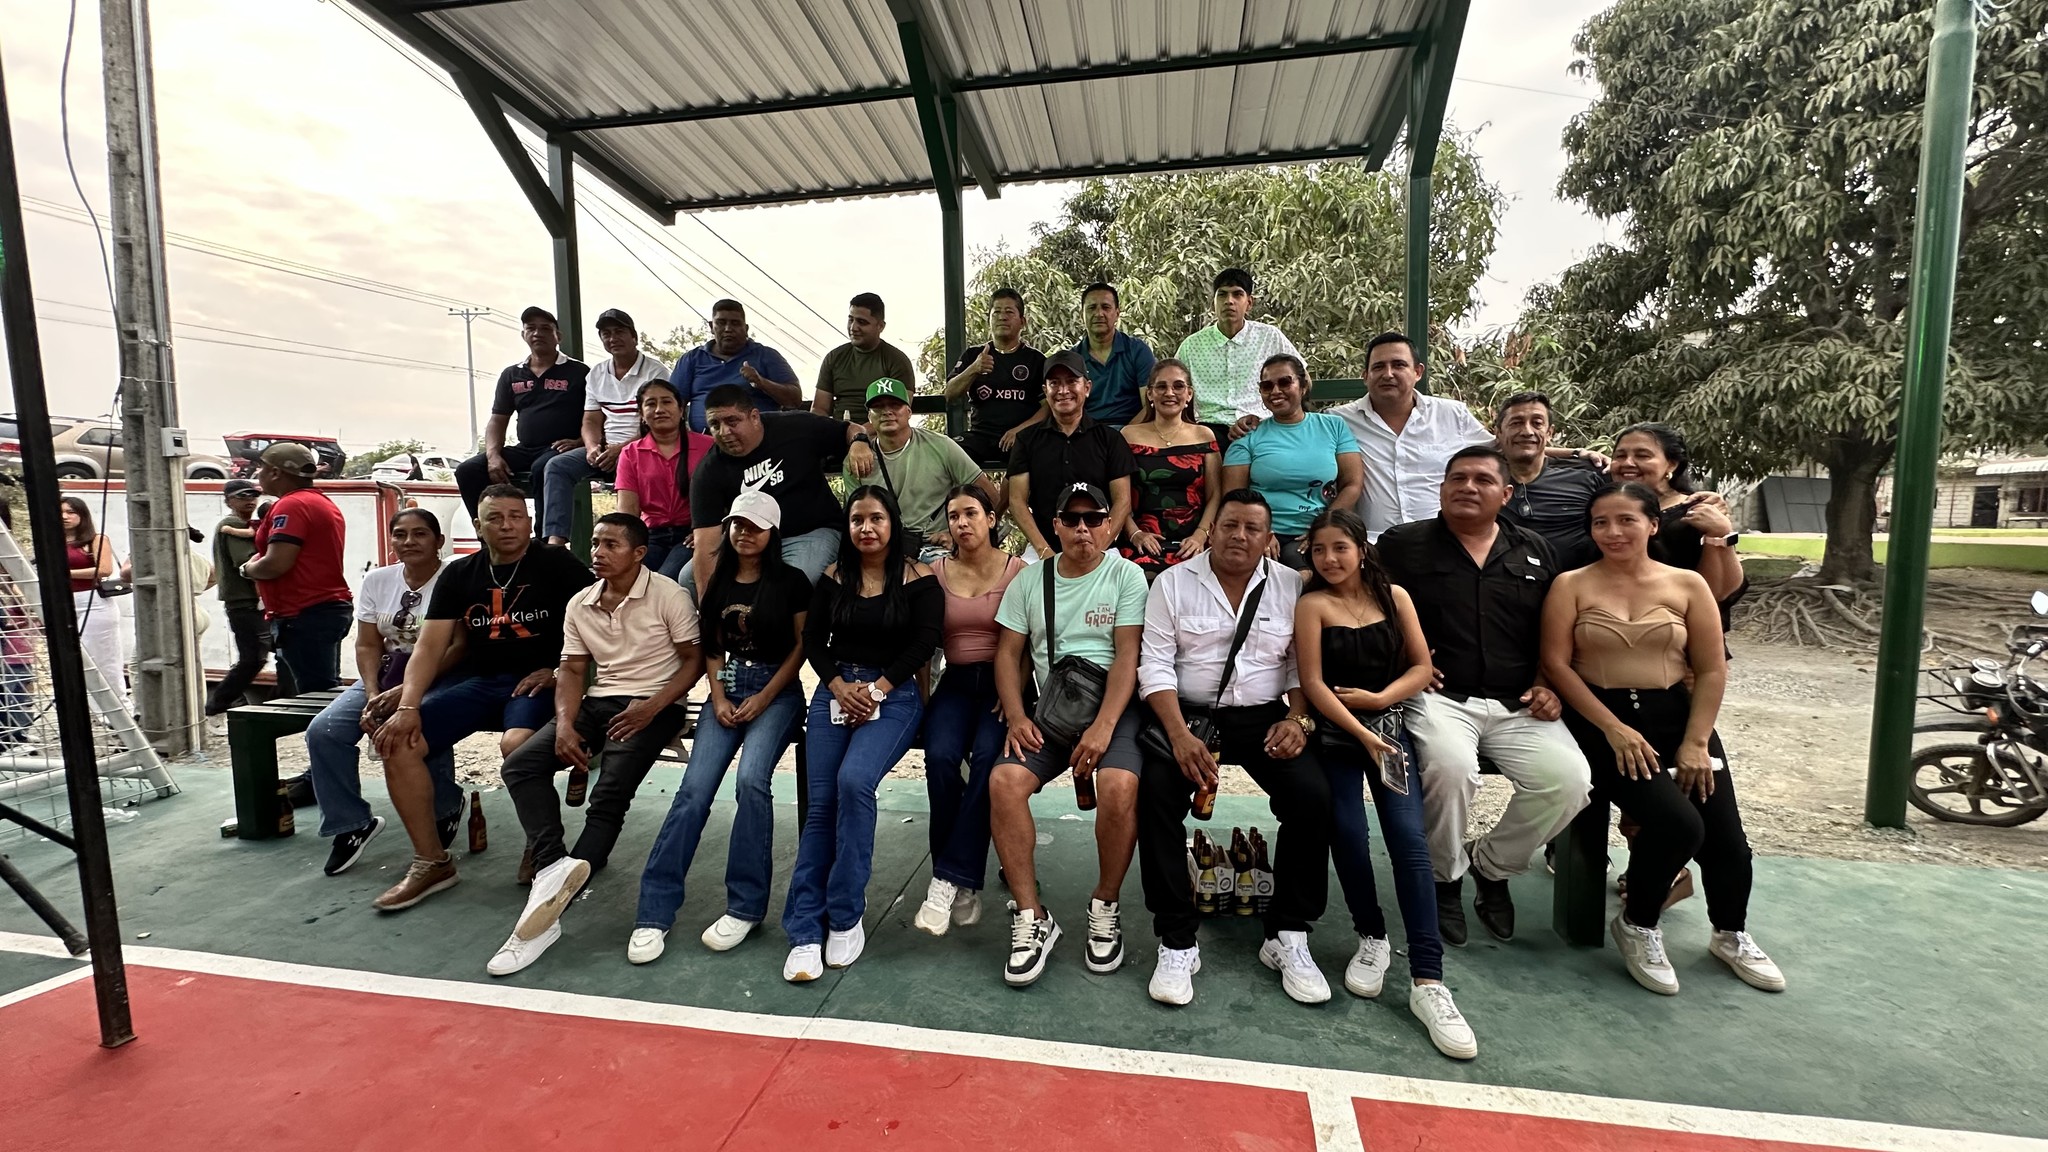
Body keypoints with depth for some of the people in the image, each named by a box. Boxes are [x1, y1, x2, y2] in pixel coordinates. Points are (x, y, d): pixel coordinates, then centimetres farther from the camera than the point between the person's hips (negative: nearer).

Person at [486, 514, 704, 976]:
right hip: (599, 702, 6)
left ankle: (555, 888, -18)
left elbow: (694, 660, -7)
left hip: (654, 705, -6)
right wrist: (565, 724, -7)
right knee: (521, 764, -15)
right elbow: (571, 670, 11)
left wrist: (652, 707, -20)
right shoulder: (579, 605, 11)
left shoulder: (668, 595, -7)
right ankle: (553, 868, -24)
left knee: (610, 791, -24)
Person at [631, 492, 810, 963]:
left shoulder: (791, 581, 0)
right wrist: (718, 697, -2)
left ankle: (746, 906, -13)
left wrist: (762, 700, -9)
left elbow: (802, 645, -2)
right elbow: (712, 647, 14)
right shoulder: (719, 582, 13)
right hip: (727, 689, 4)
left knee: (752, 779, -26)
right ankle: (655, 911, -7)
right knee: (694, 790, -12)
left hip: (776, 690, -4)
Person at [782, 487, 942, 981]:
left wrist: (877, 689, -11)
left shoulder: (918, 578, 0)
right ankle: (805, 931, -2)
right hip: (835, 692, 4)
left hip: (893, 696, -3)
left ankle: (846, 917, -11)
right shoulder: (833, 577, 11)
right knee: (821, 803, -8)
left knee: (854, 781, -27)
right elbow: (813, 639, 8)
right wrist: (839, 685, -8)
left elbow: (924, 642, -6)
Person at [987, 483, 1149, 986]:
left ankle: (1105, 909, -4)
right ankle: (1032, 918, -8)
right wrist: (1016, 717, -7)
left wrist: (1103, 727, -19)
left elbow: (1127, 656, -7)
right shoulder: (1030, 579, 11)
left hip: (1112, 704, -2)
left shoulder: (1127, 575, 2)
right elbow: (1007, 653, 9)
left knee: (1119, 785, -30)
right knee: (1004, 781, -23)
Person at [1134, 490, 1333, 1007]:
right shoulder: (1173, 582, 2)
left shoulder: (1291, 586, 7)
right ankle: (1177, 941, -11)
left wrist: (1297, 720, -11)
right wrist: (1180, 735, -17)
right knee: (1156, 792, -26)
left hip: (1264, 717, 2)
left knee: (1313, 795, -22)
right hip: (1187, 713, -1)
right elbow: (1155, 664, -5)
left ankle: (1287, 936, -3)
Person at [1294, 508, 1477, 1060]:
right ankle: (1372, 938, 10)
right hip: (1336, 732, -1)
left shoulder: (1394, 596, 6)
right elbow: (1313, 683, -9)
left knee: (1408, 838, -14)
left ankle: (1427, 980, -12)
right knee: (1348, 832, -16)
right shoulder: (1313, 604, -2)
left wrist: (1378, 699, -11)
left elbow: (1422, 667, 5)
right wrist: (1363, 734, -16)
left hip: (1391, 723, 2)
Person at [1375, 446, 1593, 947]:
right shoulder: (1402, 544, 4)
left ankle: (1492, 865, 11)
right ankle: (1445, 877, 0)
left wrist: (1547, 684, 4)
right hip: (1438, 697, -4)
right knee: (1451, 767, -33)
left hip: (1518, 705, 4)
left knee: (1569, 780, -20)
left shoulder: (1536, 552, 15)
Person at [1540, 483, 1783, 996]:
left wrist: (1696, 742, -6)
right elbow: (1556, 664, -7)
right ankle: (1637, 926, 7)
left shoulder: (1687, 584, 6)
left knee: (1727, 836, -5)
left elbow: (1712, 670, 4)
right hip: (1602, 720, -3)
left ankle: (1730, 935, 29)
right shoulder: (1571, 585, -1)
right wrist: (1615, 729, -13)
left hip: (1677, 714, 3)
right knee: (1678, 822, -21)